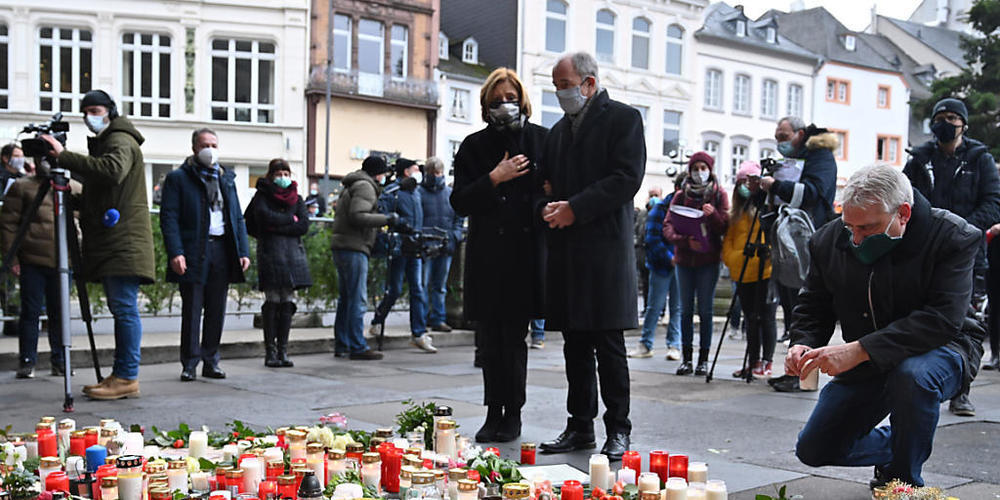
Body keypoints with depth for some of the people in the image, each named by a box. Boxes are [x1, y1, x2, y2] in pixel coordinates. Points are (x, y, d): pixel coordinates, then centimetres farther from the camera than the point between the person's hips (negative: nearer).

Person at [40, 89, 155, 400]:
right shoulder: (102, 142, 24)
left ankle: (127, 377, -9)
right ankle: (121, 375, 13)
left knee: (124, 307, -10)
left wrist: (64, 157, -26)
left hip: (124, 241, -10)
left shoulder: (121, 140, -6)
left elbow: (113, 170, -28)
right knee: (120, 308, 10)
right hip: (109, 242, 10)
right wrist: (74, 198, 10)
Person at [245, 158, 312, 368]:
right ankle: (270, 352, -1)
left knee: (287, 303, 2)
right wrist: (290, 219, -2)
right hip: (270, 254, -3)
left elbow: (304, 226, 2)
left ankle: (283, 351, 7)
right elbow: (265, 217, -13)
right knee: (272, 302, -5)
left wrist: (277, 227, -6)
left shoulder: (296, 199, 15)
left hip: (293, 254, 3)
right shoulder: (262, 196, 6)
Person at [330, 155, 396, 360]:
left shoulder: (351, 187, 23)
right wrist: (386, 219, -15)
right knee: (357, 299, -8)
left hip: (341, 246, 10)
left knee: (345, 298, 13)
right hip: (353, 249, -10)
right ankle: (357, 347, -7)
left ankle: (341, 345, 17)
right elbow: (357, 216, -20)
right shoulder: (365, 187, -8)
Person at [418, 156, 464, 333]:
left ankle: (438, 319, 15)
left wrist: (453, 239, 1)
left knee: (440, 286, 9)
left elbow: (459, 219, 15)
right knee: (423, 284, -4)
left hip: (445, 246, 4)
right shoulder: (419, 192, 1)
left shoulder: (451, 194, 12)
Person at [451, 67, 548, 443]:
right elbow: (459, 203, 2)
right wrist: (494, 179, -9)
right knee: (490, 340, 5)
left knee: (513, 338, 0)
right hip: (488, 256, 1)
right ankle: (494, 413, 16)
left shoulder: (542, 139, 6)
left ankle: (511, 415, 12)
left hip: (526, 253, -1)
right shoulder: (474, 146, 8)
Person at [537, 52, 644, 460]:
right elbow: (547, 183, 23)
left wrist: (574, 208, -14)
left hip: (606, 249, -6)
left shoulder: (623, 118, 0)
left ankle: (618, 430, 5)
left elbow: (627, 178, -11)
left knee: (608, 345, -4)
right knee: (575, 346, 9)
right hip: (566, 251, 7)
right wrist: (548, 209, 0)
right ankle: (580, 427, 17)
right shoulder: (559, 131, 22)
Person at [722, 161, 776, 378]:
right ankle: (753, 362, 16)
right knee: (750, 318, 10)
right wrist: (731, 257, -2)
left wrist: (767, 248, -21)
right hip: (742, 273, 5)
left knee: (765, 317, -4)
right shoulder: (736, 212, 16)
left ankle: (766, 362, 0)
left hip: (766, 270, -5)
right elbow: (728, 239, 14)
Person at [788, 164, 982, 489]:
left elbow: (942, 319, -32)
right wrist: (803, 344, -19)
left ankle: (903, 478, -15)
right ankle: (897, 443, 31)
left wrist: (859, 350, -41)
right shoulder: (830, 240, -7)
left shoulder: (953, 238, -22)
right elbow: (813, 307, 5)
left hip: (938, 350, -5)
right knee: (813, 451, 3)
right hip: (864, 365, 5)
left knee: (912, 375, -41)